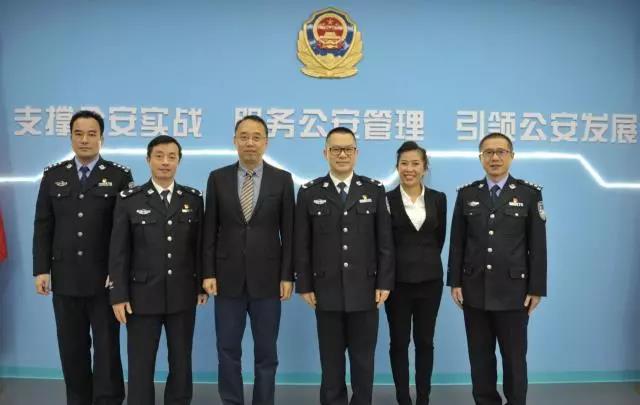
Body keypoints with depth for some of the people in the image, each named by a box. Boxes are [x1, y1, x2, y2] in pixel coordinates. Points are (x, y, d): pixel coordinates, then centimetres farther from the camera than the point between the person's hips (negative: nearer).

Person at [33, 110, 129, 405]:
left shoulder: (120, 176, -1)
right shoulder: (53, 176, 8)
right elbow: (42, 227, 7)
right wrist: (41, 269, 0)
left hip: (106, 278, -3)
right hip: (65, 277, 3)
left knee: (107, 346, 5)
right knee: (72, 348, 11)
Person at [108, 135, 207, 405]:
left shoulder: (193, 199, 4)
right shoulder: (129, 200, -1)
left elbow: (199, 245, 6)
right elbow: (118, 251, -3)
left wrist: (201, 285, 4)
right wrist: (119, 295, -7)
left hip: (182, 296, 2)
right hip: (142, 296, -2)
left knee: (182, 363, 12)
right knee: (140, 366, 6)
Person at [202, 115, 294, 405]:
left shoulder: (282, 179, 0)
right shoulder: (218, 178, 3)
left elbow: (288, 232, 0)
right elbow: (210, 230, 3)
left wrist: (287, 276, -5)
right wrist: (208, 273, -2)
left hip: (266, 278, -1)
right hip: (228, 277, 1)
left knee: (266, 352, 8)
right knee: (227, 350, 8)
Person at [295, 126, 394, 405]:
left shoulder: (375, 190, 3)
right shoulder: (309, 192, 3)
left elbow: (385, 242, 2)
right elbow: (302, 245, 2)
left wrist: (384, 283, -3)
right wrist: (304, 285, -2)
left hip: (365, 290, 0)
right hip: (326, 291, 0)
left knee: (363, 359, 9)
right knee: (331, 360, 10)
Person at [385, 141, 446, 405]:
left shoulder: (438, 199, 3)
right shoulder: (387, 199, -5)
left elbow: (439, 238, 11)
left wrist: (426, 260, 11)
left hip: (429, 279, 2)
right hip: (398, 279, -2)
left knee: (425, 341, 10)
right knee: (399, 342, 6)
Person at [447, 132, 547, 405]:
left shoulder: (530, 194, 0)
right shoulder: (466, 194, 5)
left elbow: (538, 245, -2)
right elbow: (457, 242, 6)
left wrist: (536, 288, -5)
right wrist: (455, 282, 1)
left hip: (513, 291, -2)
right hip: (474, 290, 2)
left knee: (514, 358, 8)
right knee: (480, 357, 11)